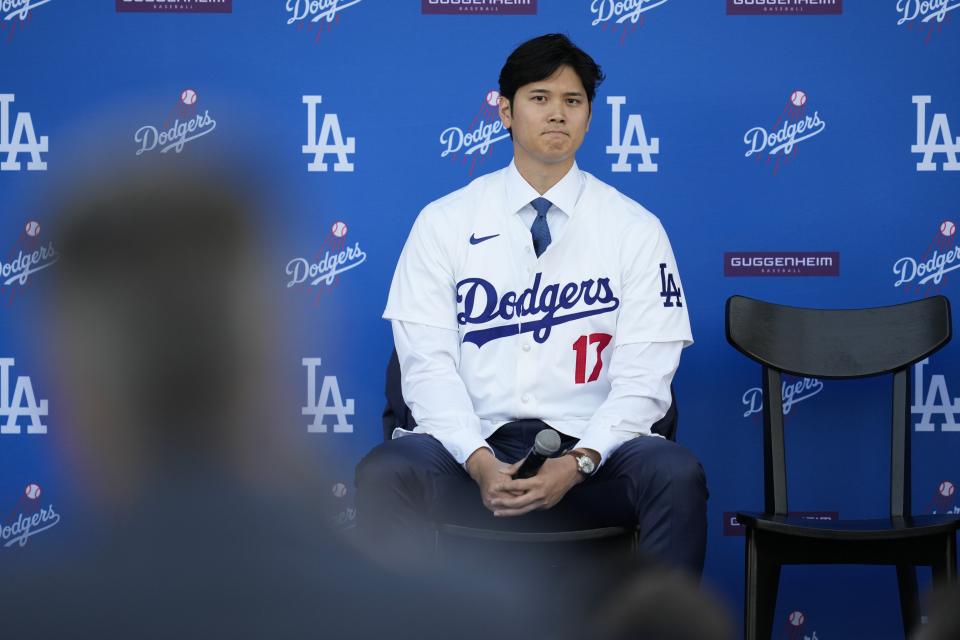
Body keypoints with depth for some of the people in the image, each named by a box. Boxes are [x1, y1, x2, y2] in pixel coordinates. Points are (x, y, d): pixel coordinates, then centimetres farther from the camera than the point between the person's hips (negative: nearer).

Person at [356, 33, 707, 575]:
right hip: (475, 445, 0)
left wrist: (578, 462, -17)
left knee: (678, 476, -32)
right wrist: (479, 461, -17)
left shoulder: (636, 230, 6)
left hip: (591, 452, 0)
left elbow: (643, 377, 0)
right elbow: (428, 364, 0)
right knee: (384, 473, -32)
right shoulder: (444, 223, 7)